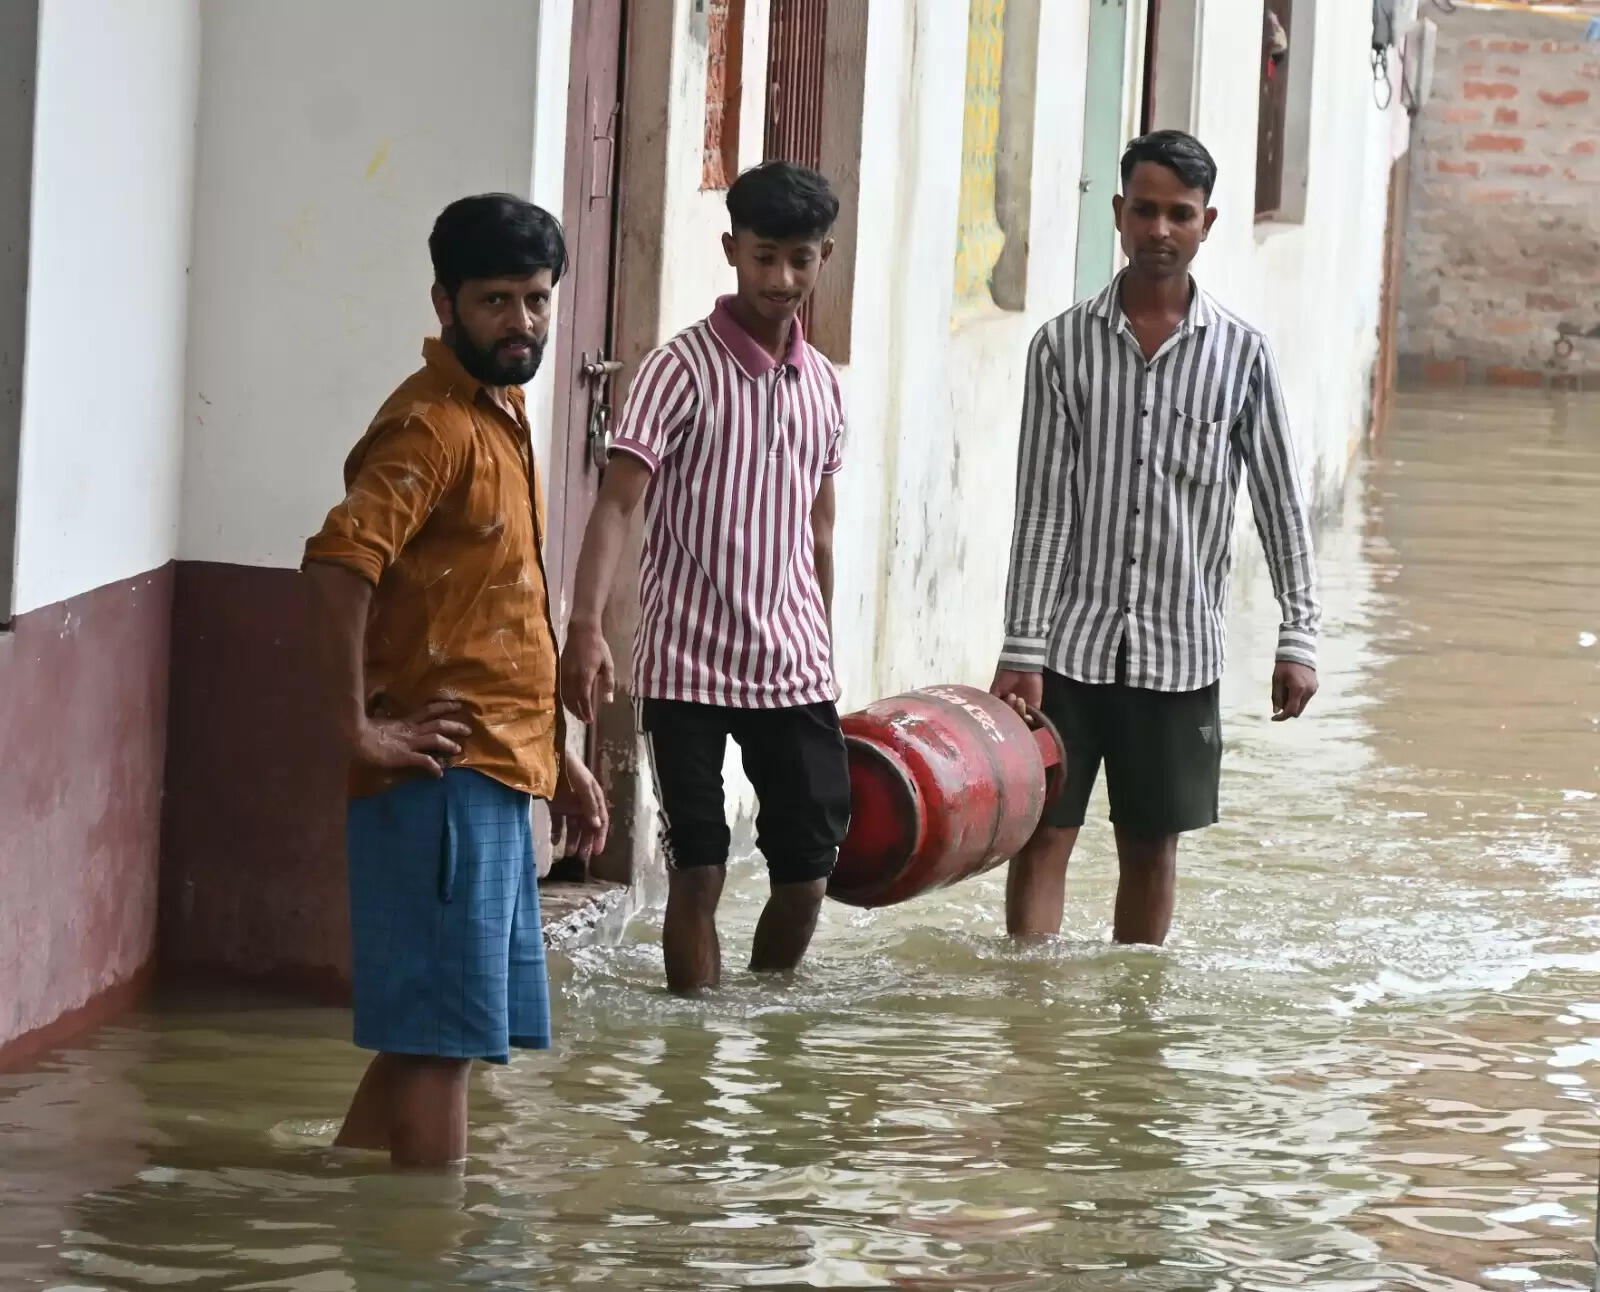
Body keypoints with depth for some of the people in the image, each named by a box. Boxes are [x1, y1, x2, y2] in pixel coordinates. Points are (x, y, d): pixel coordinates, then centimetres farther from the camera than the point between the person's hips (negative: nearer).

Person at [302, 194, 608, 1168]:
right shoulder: (431, 426, -13)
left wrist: (558, 755, 24)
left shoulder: (501, 418, 18)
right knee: (443, 1032, -8)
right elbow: (338, 560, -28)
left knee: (434, 1031, 14)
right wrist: (361, 727, -26)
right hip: (443, 773, -10)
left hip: (497, 777, 10)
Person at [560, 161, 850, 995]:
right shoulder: (682, 370, -10)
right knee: (698, 872, -3)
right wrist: (586, 627, -32)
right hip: (689, 667, -5)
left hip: (794, 670, 5)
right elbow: (616, 502, -19)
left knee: (808, 870, 6)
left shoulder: (823, 386, 9)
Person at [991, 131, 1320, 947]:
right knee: (1042, 832, -2)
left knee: (1151, 845, 10)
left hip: (1177, 647, 1)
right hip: (1072, 640, -1)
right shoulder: (1064, 345, -2)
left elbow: (1280, 504, 3)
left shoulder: (1241, 355, -1)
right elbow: (1043, 507, -4)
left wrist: (1298, 639, -2)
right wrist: (1021, 649, -9)